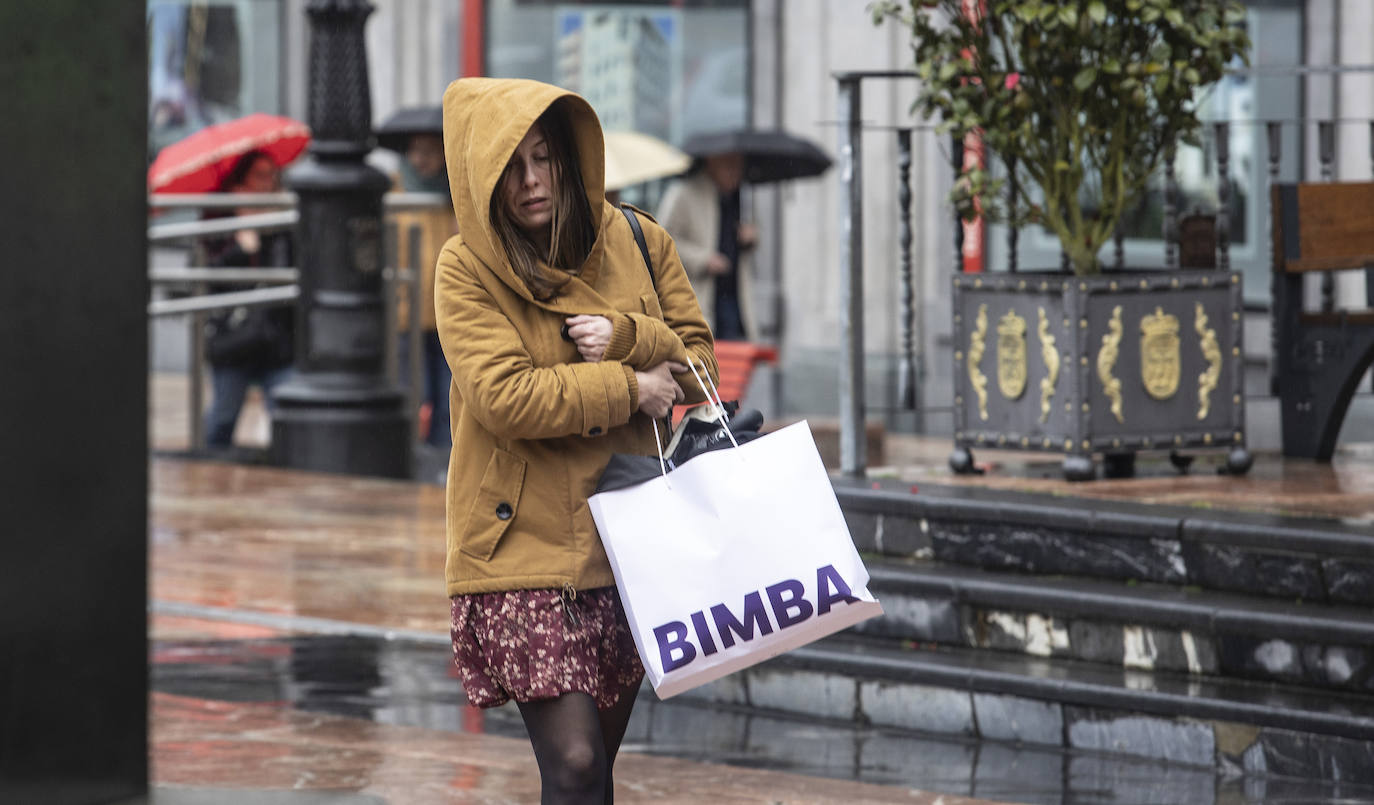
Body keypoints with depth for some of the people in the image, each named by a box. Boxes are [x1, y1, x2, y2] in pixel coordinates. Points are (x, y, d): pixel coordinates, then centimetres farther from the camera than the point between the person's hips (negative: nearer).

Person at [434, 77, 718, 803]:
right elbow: (503, 395, -17)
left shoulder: (638, 243, 6)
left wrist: (624, 337, -13)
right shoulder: (466, 268, -7)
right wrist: (628, 388, -11)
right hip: (525, 545, -5)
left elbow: (698, 362, 7)